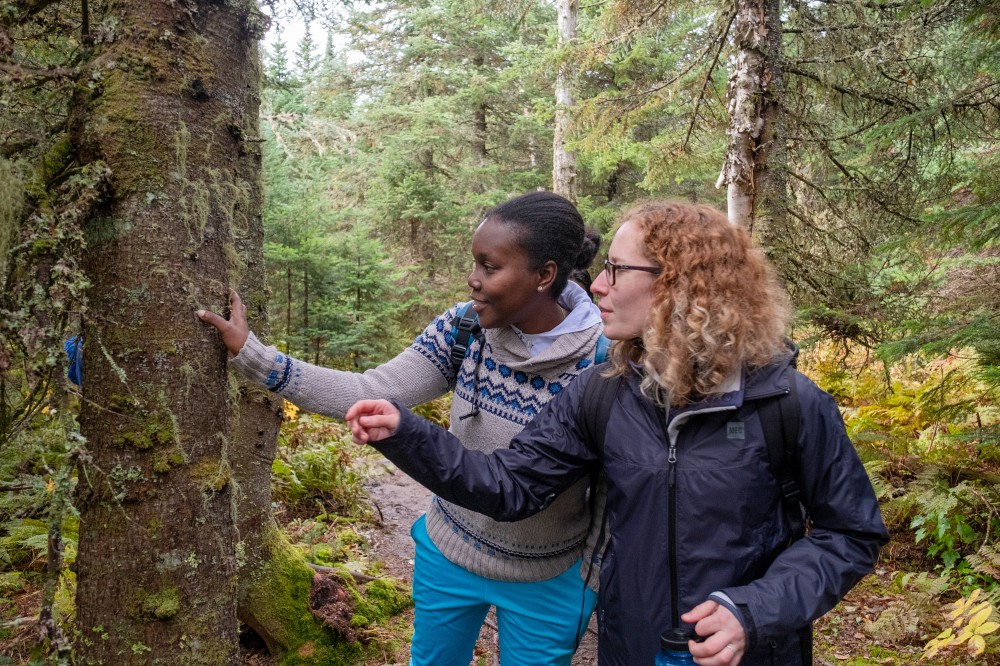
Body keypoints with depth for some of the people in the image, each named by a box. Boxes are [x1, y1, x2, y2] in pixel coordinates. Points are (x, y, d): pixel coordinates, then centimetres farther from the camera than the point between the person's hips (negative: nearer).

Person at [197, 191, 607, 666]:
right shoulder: (463, 328, -14)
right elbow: (370, 393, -16)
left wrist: (601, 587, -8)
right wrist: (251, 354, -20)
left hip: (545, 583, -3)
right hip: (448, 555, 4)